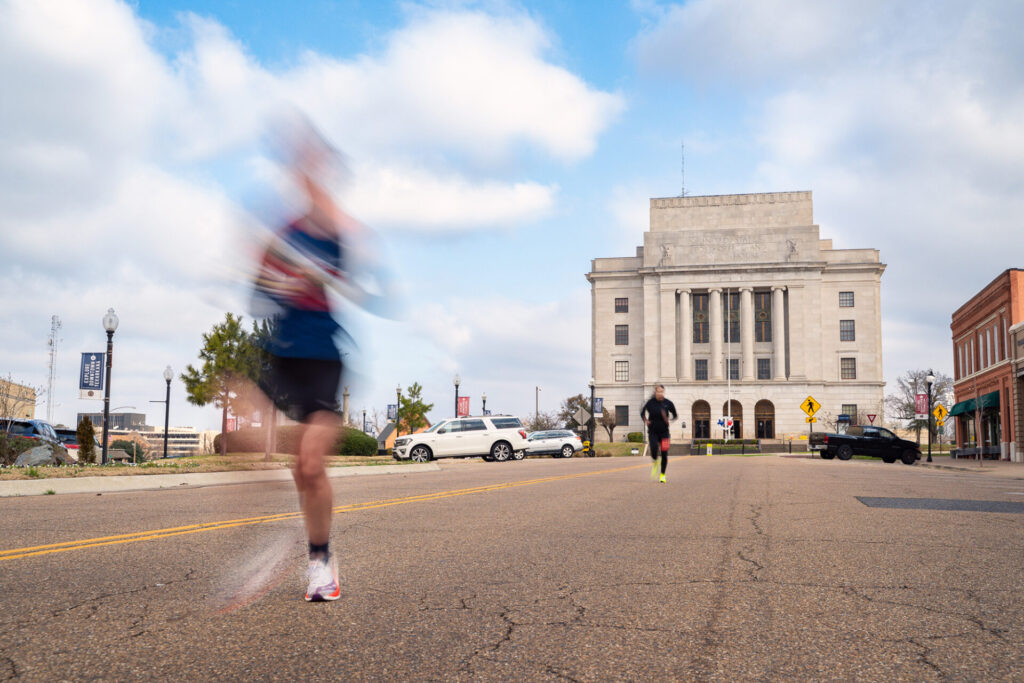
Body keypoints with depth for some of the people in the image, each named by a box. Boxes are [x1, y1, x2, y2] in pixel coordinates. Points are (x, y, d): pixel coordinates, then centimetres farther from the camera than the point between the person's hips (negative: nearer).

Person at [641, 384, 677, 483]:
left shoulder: (668, 403, -5)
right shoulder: (650, 402, -6)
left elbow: (675, 415, 8)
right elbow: (642, 412, 10)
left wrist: (669, 420, -12)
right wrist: (645, 420, -7)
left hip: (664, 432, 1)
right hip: (652, 432, -1)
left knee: (664, 454, -3)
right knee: (654, 452, -17)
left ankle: (662, 474, 17)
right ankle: (655, 463, 20)